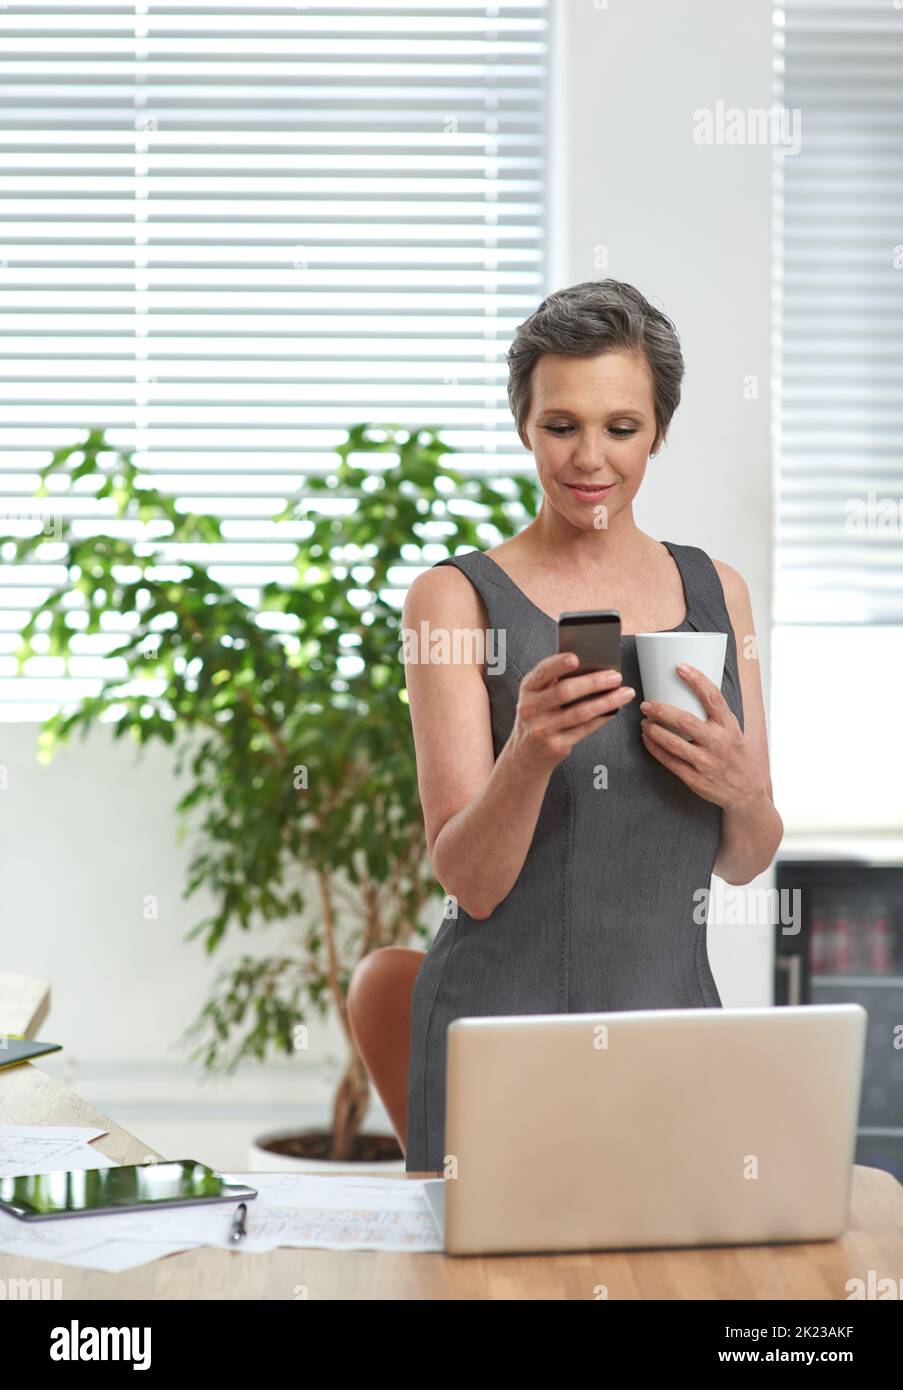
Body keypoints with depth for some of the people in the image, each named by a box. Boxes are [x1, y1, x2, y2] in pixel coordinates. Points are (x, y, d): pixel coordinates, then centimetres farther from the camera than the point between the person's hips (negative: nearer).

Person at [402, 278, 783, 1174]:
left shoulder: (715, 592, 7)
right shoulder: (457, 596, -6)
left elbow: (744, 863, 10)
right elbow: (470, 883, -12)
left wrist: (743, 791, -12)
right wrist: (529, 755, -30)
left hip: (675, 1008, 4)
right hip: (504, 1025, -4)